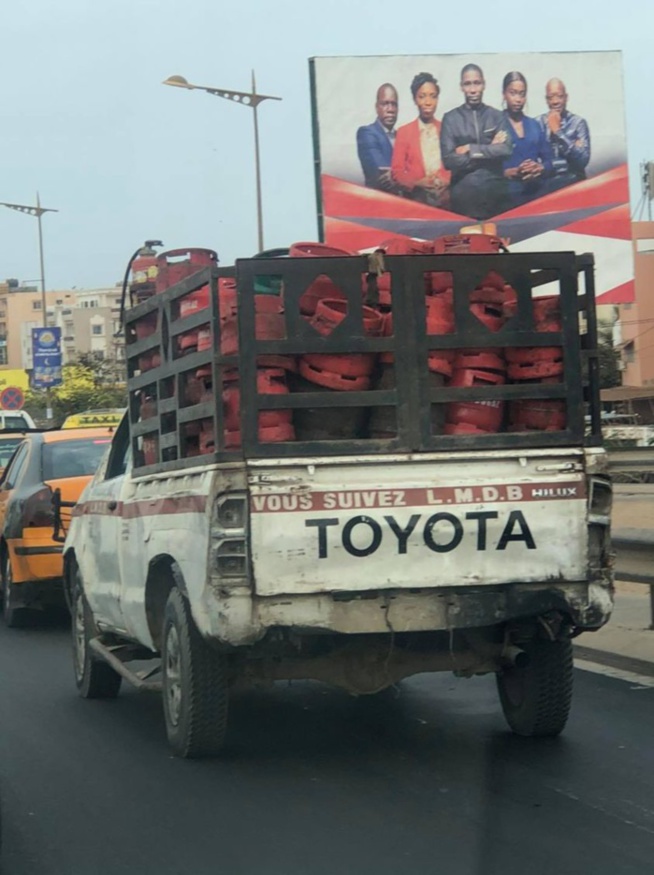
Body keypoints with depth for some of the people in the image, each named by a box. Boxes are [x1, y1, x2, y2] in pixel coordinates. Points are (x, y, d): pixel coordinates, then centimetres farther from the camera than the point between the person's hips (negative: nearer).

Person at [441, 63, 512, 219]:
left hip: (495, 192, 1)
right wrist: (489, 150, -6)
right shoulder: (450, 118, 3)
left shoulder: (497, 116, 7)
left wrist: (470, 149, -7)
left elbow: (506, 150, -7)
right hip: (464, 194, -1)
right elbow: (449, 160, -7)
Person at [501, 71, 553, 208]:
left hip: (538, 191, 4)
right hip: (509, 194, -4)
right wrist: (513, 172, -20)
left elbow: (549, 159, 14)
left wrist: (540, 168, -7)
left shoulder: (534, 125, 16)